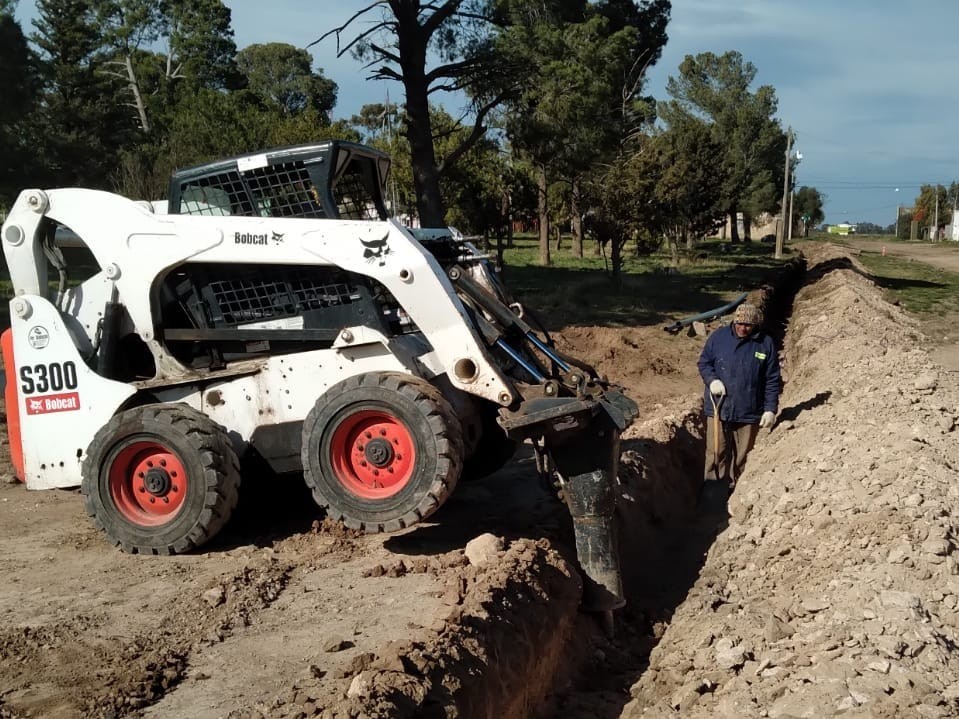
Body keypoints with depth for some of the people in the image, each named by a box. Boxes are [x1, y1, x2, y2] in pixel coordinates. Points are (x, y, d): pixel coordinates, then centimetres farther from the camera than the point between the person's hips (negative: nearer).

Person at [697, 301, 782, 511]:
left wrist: (770, 409, -4)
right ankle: (712, 499, 9)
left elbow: (772, 380, 1)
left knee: (741, 458, 10)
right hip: (718, 409, 0)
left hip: (749, 413, 0)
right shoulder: (719, 336, -1)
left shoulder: (766, 343, -2)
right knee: (716, 454, 1)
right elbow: (704, 362, 8)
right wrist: (711, 380, -11)